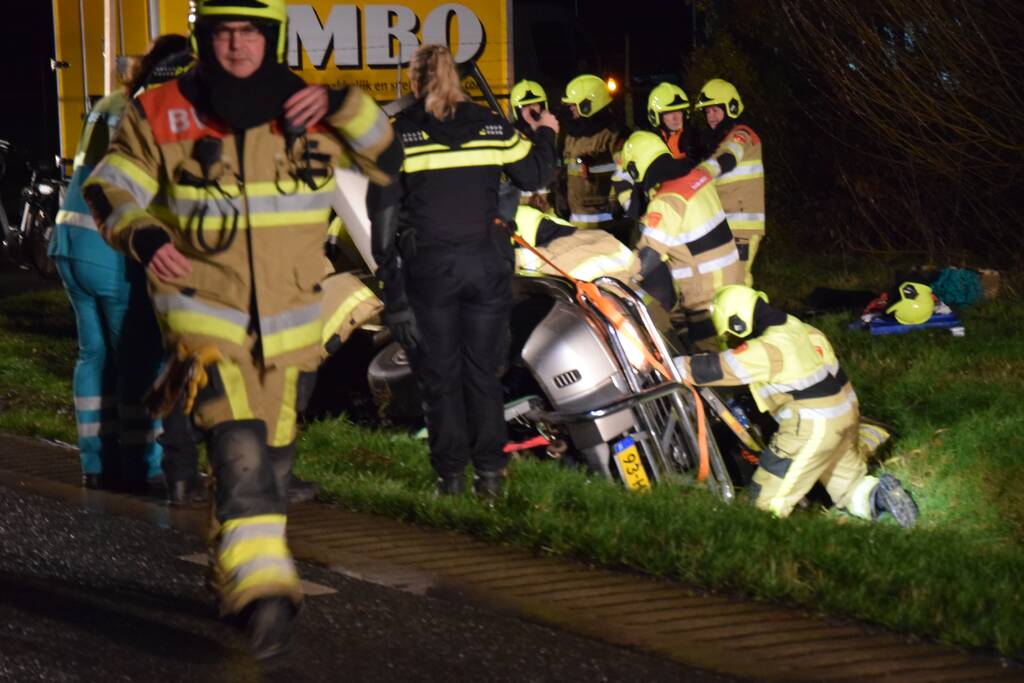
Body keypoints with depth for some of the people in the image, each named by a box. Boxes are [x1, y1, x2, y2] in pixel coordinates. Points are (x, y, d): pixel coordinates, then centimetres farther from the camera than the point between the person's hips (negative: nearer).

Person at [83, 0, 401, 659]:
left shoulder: (308, 112, 3)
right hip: (205, 318, -4)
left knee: (273, 460, 15)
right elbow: (110, 189, 1)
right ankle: (263, 593, -27)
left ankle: (236, 574, 35)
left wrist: (343, 104, -12)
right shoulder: (161, 115, -4)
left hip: (292, 325, 4)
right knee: (239, 453, -22)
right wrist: (144, 237, -19)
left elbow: (387, 162, 4)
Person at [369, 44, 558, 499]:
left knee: (440, 376, 6)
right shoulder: (492, 127, 3)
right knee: (483, 372, 9)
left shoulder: (398, 133, -3)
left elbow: (383, 210, -4)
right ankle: (490, 474, 7)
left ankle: (451, 475, 5)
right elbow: (535, 175, 12)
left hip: (428, 268, -2)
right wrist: (545, 135, 31)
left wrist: (387, 271, 1)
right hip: (487, 263, 2)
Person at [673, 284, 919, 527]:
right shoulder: (793, 326, 7)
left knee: (767, 504, 0)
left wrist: (670, 365, -6)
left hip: (813, 429, -9)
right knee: (850, 487, 25)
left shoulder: (765, 350, -19)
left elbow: (715, 369, -17)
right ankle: (878, 493, -3)